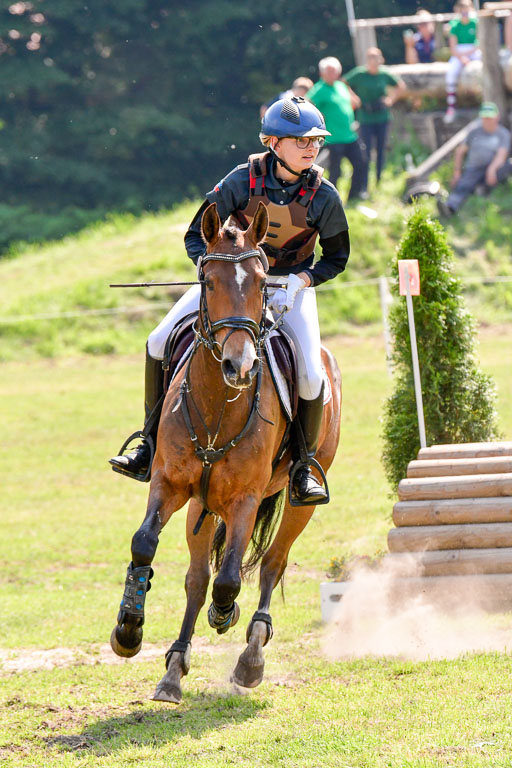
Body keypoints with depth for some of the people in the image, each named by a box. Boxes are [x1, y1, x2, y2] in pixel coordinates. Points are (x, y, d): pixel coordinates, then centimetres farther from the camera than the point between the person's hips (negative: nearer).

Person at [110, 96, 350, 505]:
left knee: (311, 374, -21)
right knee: (160, 342, -11)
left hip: (292, 283, -1)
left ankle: (305, 464, 3)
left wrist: (299, 281, -20)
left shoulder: (324, 196, -17)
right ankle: (152, 442, 3)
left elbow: (336, 257, -3)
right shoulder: (244, 180, -19)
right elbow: (196, 236, -10)